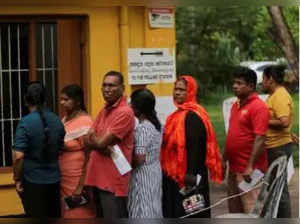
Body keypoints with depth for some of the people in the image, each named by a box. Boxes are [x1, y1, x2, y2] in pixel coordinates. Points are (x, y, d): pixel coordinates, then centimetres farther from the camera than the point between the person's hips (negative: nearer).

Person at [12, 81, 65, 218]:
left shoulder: (25, 123, -16)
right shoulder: (57, 121, 2)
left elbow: (19, 156, -21)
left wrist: (17, 179, -8)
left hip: (33, 182, -5)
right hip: (54, 180, 5)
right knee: (54, 217, 16)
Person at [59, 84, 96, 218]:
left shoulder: (84, 122, -14)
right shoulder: (65, 119, 10)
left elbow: (89, 156, -16)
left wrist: (82, 186, -18)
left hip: (77, 181, -7)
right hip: (63, 181, 7)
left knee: (78, 216, -1)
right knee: (66, 215, 11)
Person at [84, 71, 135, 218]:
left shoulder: (125, 112, -15)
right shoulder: (104, 111, 15)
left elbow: (100, 142, -18)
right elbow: (87, 140, 7)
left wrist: (93, 138, 4)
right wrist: (103, 146, -13)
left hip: (113, 181, -9)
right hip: (98, 178, 9)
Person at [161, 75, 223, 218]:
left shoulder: (193, 117, -18)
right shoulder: (179, 114, 13)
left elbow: (195, 149, -23)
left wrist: (190, 176, -26)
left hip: (187, 176, -10)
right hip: (175, 175, 10)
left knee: (187, 215, -3)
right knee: (175, 212, 14)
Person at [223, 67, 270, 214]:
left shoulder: (258, 107, -14)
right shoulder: (236, 105, 14)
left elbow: (260, 139, -20)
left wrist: (250, 167, -24)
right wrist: (224, 159, 18)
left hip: (248, 170, -9)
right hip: (234, 167, 9)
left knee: (251, 208, -5)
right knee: (234, 208, 16)